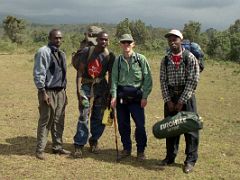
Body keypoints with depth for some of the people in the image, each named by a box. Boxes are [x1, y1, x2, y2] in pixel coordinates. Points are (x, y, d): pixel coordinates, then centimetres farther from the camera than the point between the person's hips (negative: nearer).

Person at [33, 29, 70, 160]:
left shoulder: (61, 54, 15)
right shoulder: (43, 52, -10)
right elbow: (38, 74, -14)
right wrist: (43, 92, -17)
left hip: (60, 91, 8)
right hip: (48, 92, -8)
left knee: (59, 121, 12)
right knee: (45, 121, -3)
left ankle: (57, 147, 24)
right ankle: (40, 150, 6)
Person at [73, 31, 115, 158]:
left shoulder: (110, 56, 3)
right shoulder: (87, 51, -3)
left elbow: (110, 75, 7)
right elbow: (80, 71, -5)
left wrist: (109, 92, 2)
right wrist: (78, 89, -12)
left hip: (101, 87, 3)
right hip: (86, 85, -2)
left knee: (99, 117, 7)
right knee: (84, 116, -7)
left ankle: (94, 141, 25)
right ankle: (79, 145, 0)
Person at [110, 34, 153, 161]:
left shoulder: (141, 59, -2)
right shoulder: (118, 61, 7)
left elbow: (148, 79, -2)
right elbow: (114, 79, 5)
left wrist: (145, 97, -7)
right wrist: (114, 96, -5)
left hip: (136, 97, -3)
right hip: (121, 96, 3)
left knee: (140, 125, -5)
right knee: (122, 125, 8)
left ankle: (141, 150, 12)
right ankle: (126, 149, 24)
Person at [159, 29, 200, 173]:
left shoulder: (190, 58, -7)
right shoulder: (165, 60, 5)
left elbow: (193, 81, -11)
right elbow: (163, 81, 4)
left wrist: (181, 101, -14)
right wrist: (168, 100, -6)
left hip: (186, 97, -3)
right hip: (170, 98, 4)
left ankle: (191, 160, 11)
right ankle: (170, 157, 23)